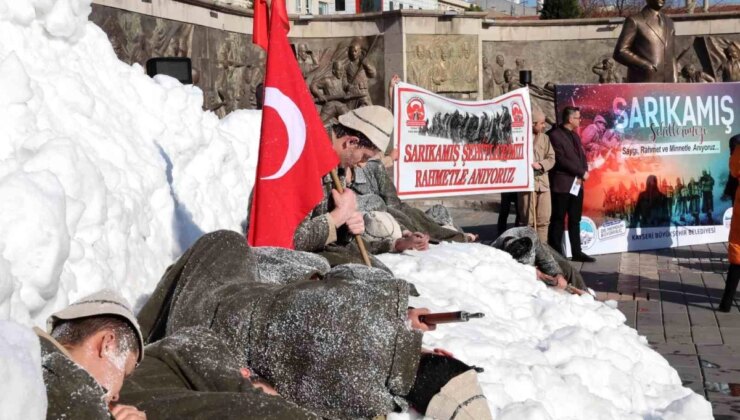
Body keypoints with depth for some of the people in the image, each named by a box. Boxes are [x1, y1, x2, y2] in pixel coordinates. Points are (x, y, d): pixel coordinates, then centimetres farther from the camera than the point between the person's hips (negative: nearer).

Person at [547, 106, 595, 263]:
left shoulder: (575, 135, 18)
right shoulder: (555, 135, -10)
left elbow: (582, 156, 16)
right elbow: (561, 159, -17)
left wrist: (584, 172, -4)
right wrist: (581, 172, -14)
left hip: (577, 183, 8)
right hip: (562, 184, -8)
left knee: (575, 220, 10)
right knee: (558, 220, -3)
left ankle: (577, 252, 15)